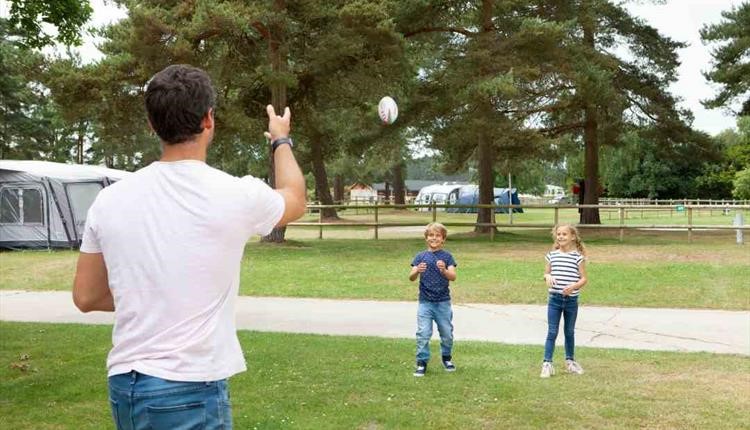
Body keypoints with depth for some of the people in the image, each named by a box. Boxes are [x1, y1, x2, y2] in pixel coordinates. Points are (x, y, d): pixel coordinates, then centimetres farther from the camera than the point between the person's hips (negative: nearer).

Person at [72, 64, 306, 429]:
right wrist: (282, 141, 30)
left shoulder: (110, 200, -1)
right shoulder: (235, 196, -11)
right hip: (191, 392, -5)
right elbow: (295, 201, 13)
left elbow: (86, 297, 9)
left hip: (123, 386, 5)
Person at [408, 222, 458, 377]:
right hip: (425, 302, 0)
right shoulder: (421, 257, 1)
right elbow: (411, 278, -7)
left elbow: (453, 277, -13)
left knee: (447, 333, 10)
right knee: (423, 333, -5)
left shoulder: (447, 256, -1)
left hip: (443, 302, 0)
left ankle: (447, 358, 33)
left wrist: (444, 271, -35)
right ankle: (422, 362, 6)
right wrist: (417, 271, -30)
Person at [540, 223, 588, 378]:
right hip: (554, 299, 1)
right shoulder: (552, 255, 2)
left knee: (570, 332, 15)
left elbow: (583, 278, -4)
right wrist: (548, 277, -12)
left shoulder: (578, 256, -5)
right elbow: (546, 273, 12)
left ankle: (570, 361, 31)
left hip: (571, 300, -1)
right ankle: (547, 363, 1)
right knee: (552, 332, -1)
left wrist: (573, 286, -23)